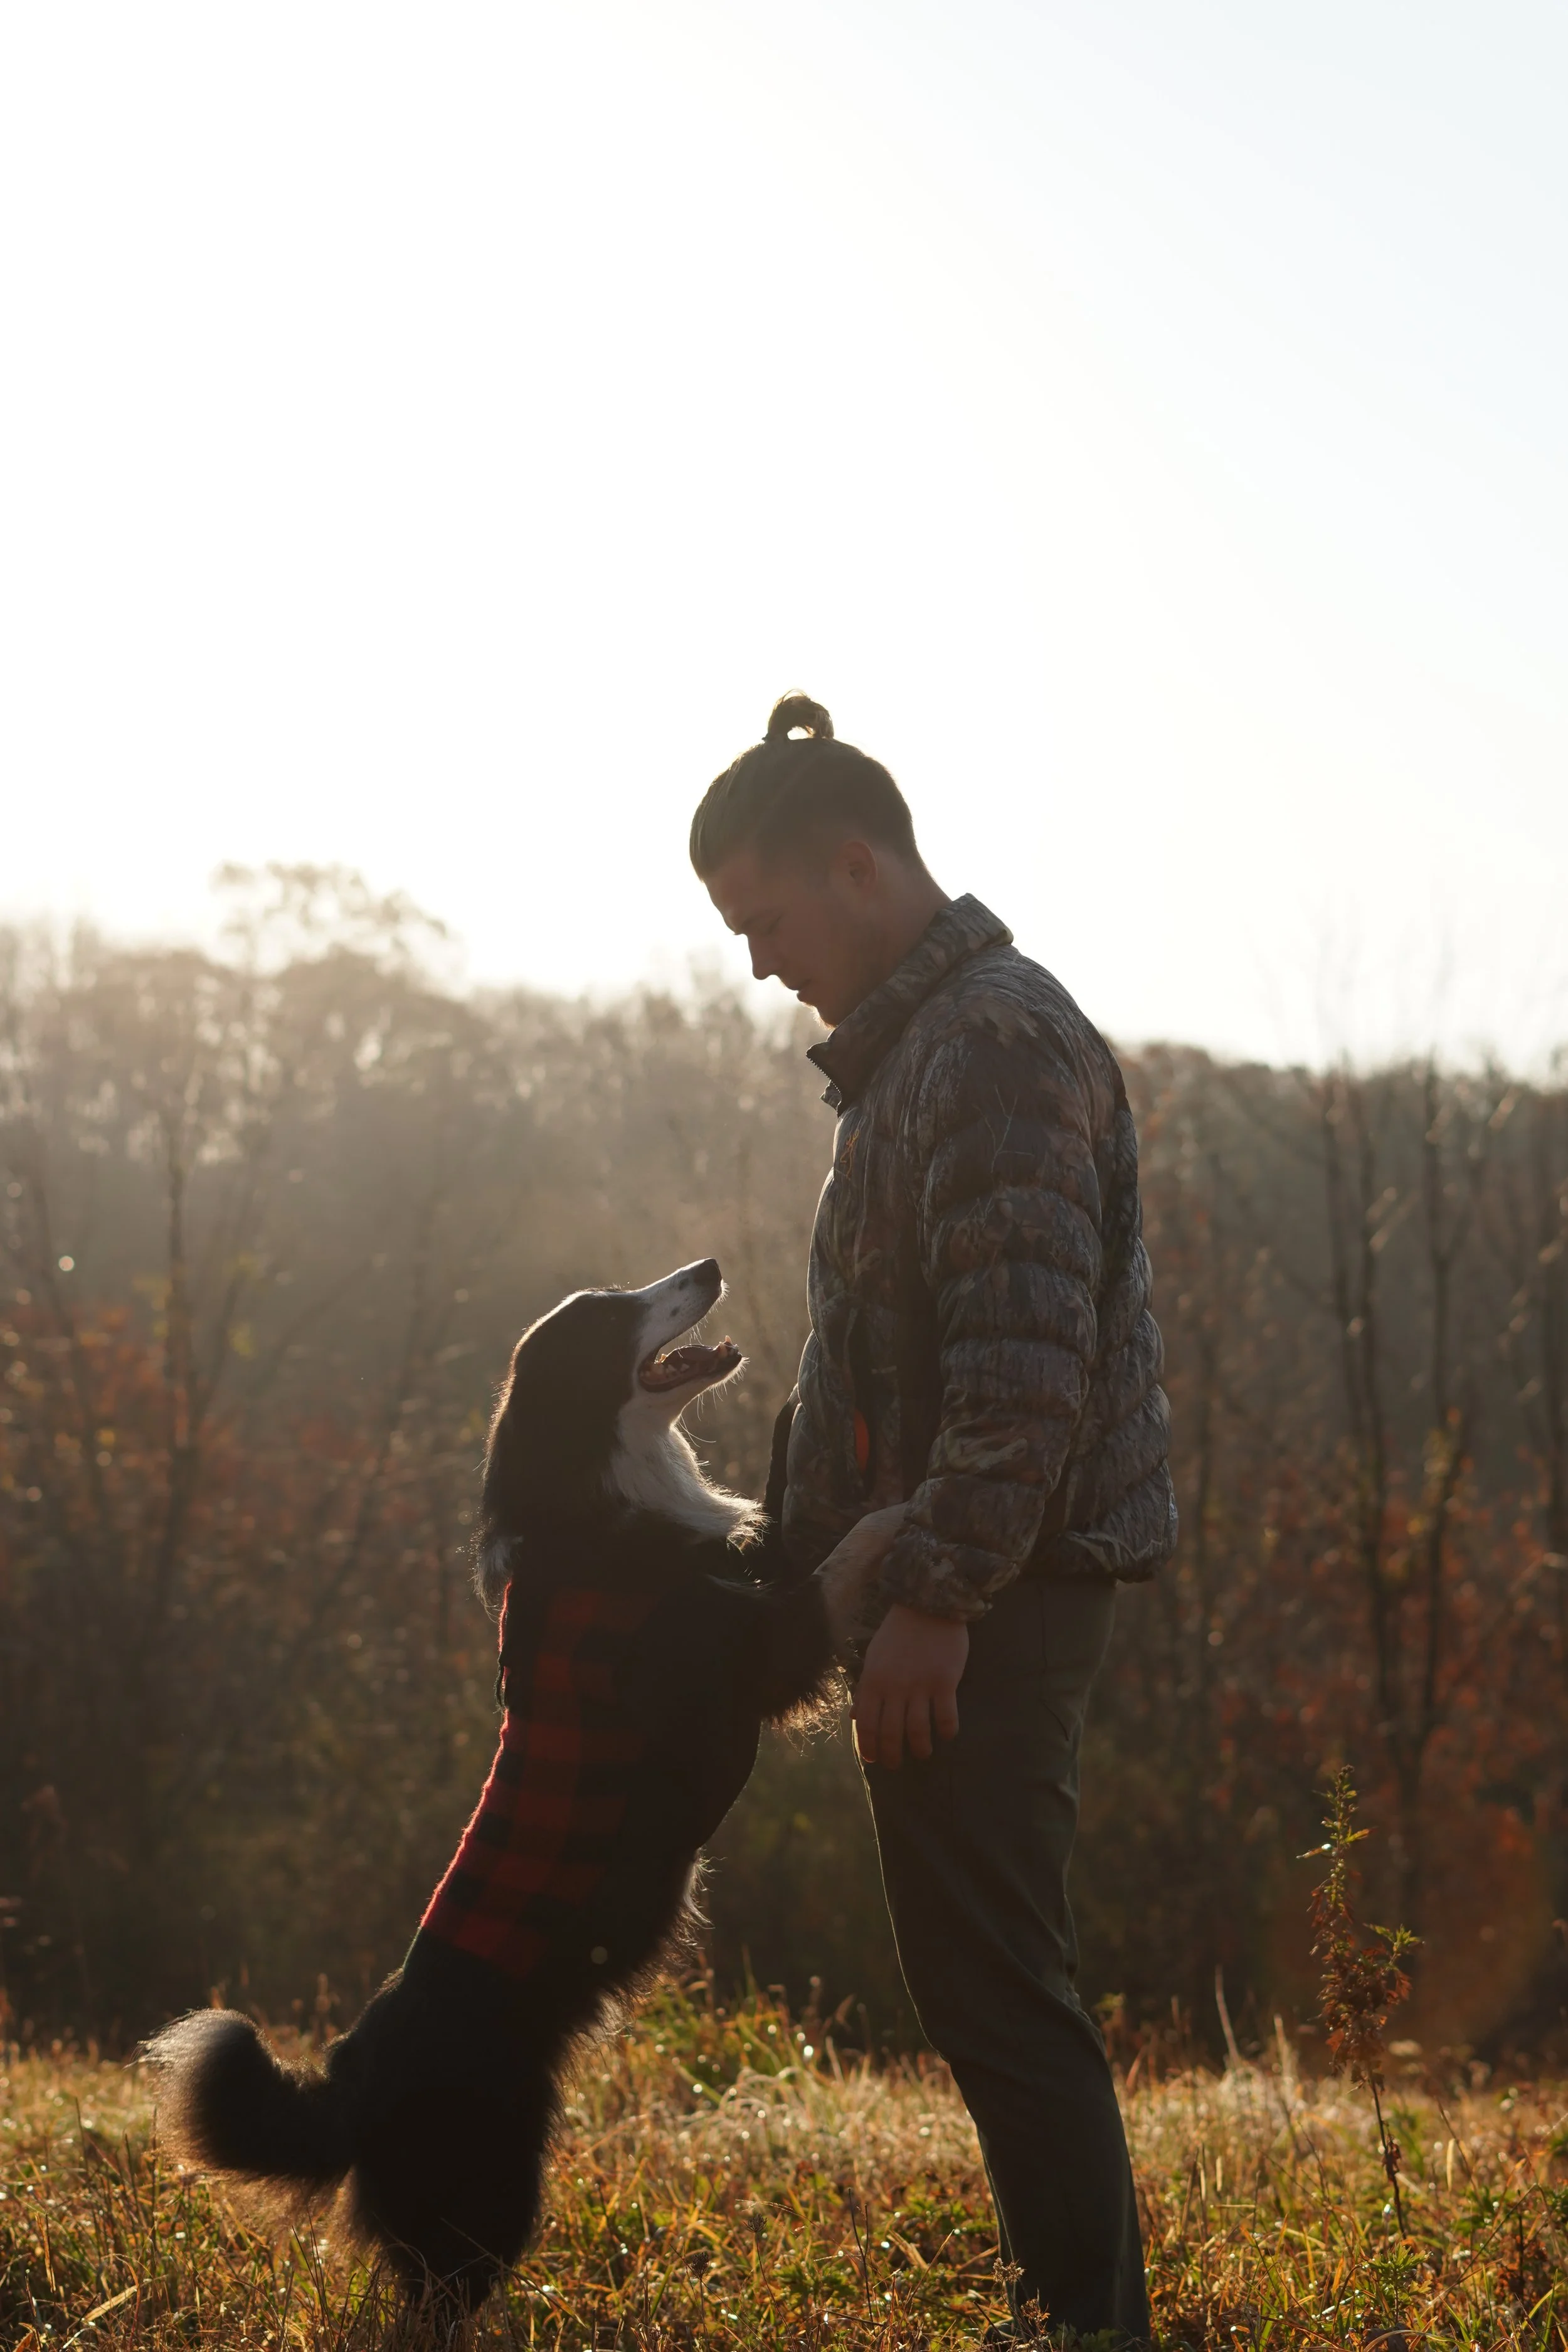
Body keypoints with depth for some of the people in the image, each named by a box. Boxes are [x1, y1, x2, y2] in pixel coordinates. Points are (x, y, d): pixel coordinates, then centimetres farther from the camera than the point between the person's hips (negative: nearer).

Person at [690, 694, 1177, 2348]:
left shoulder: (998, 1039, -15)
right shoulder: (912, 1043, 18)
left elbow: (1027, 1355, -23)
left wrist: (937, 1594, -24)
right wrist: (818, 1564, 23)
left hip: (987, 1594, -11)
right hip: (957, 1586, 11)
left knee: (991, 1986, -8)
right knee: (985, 1979, 15)